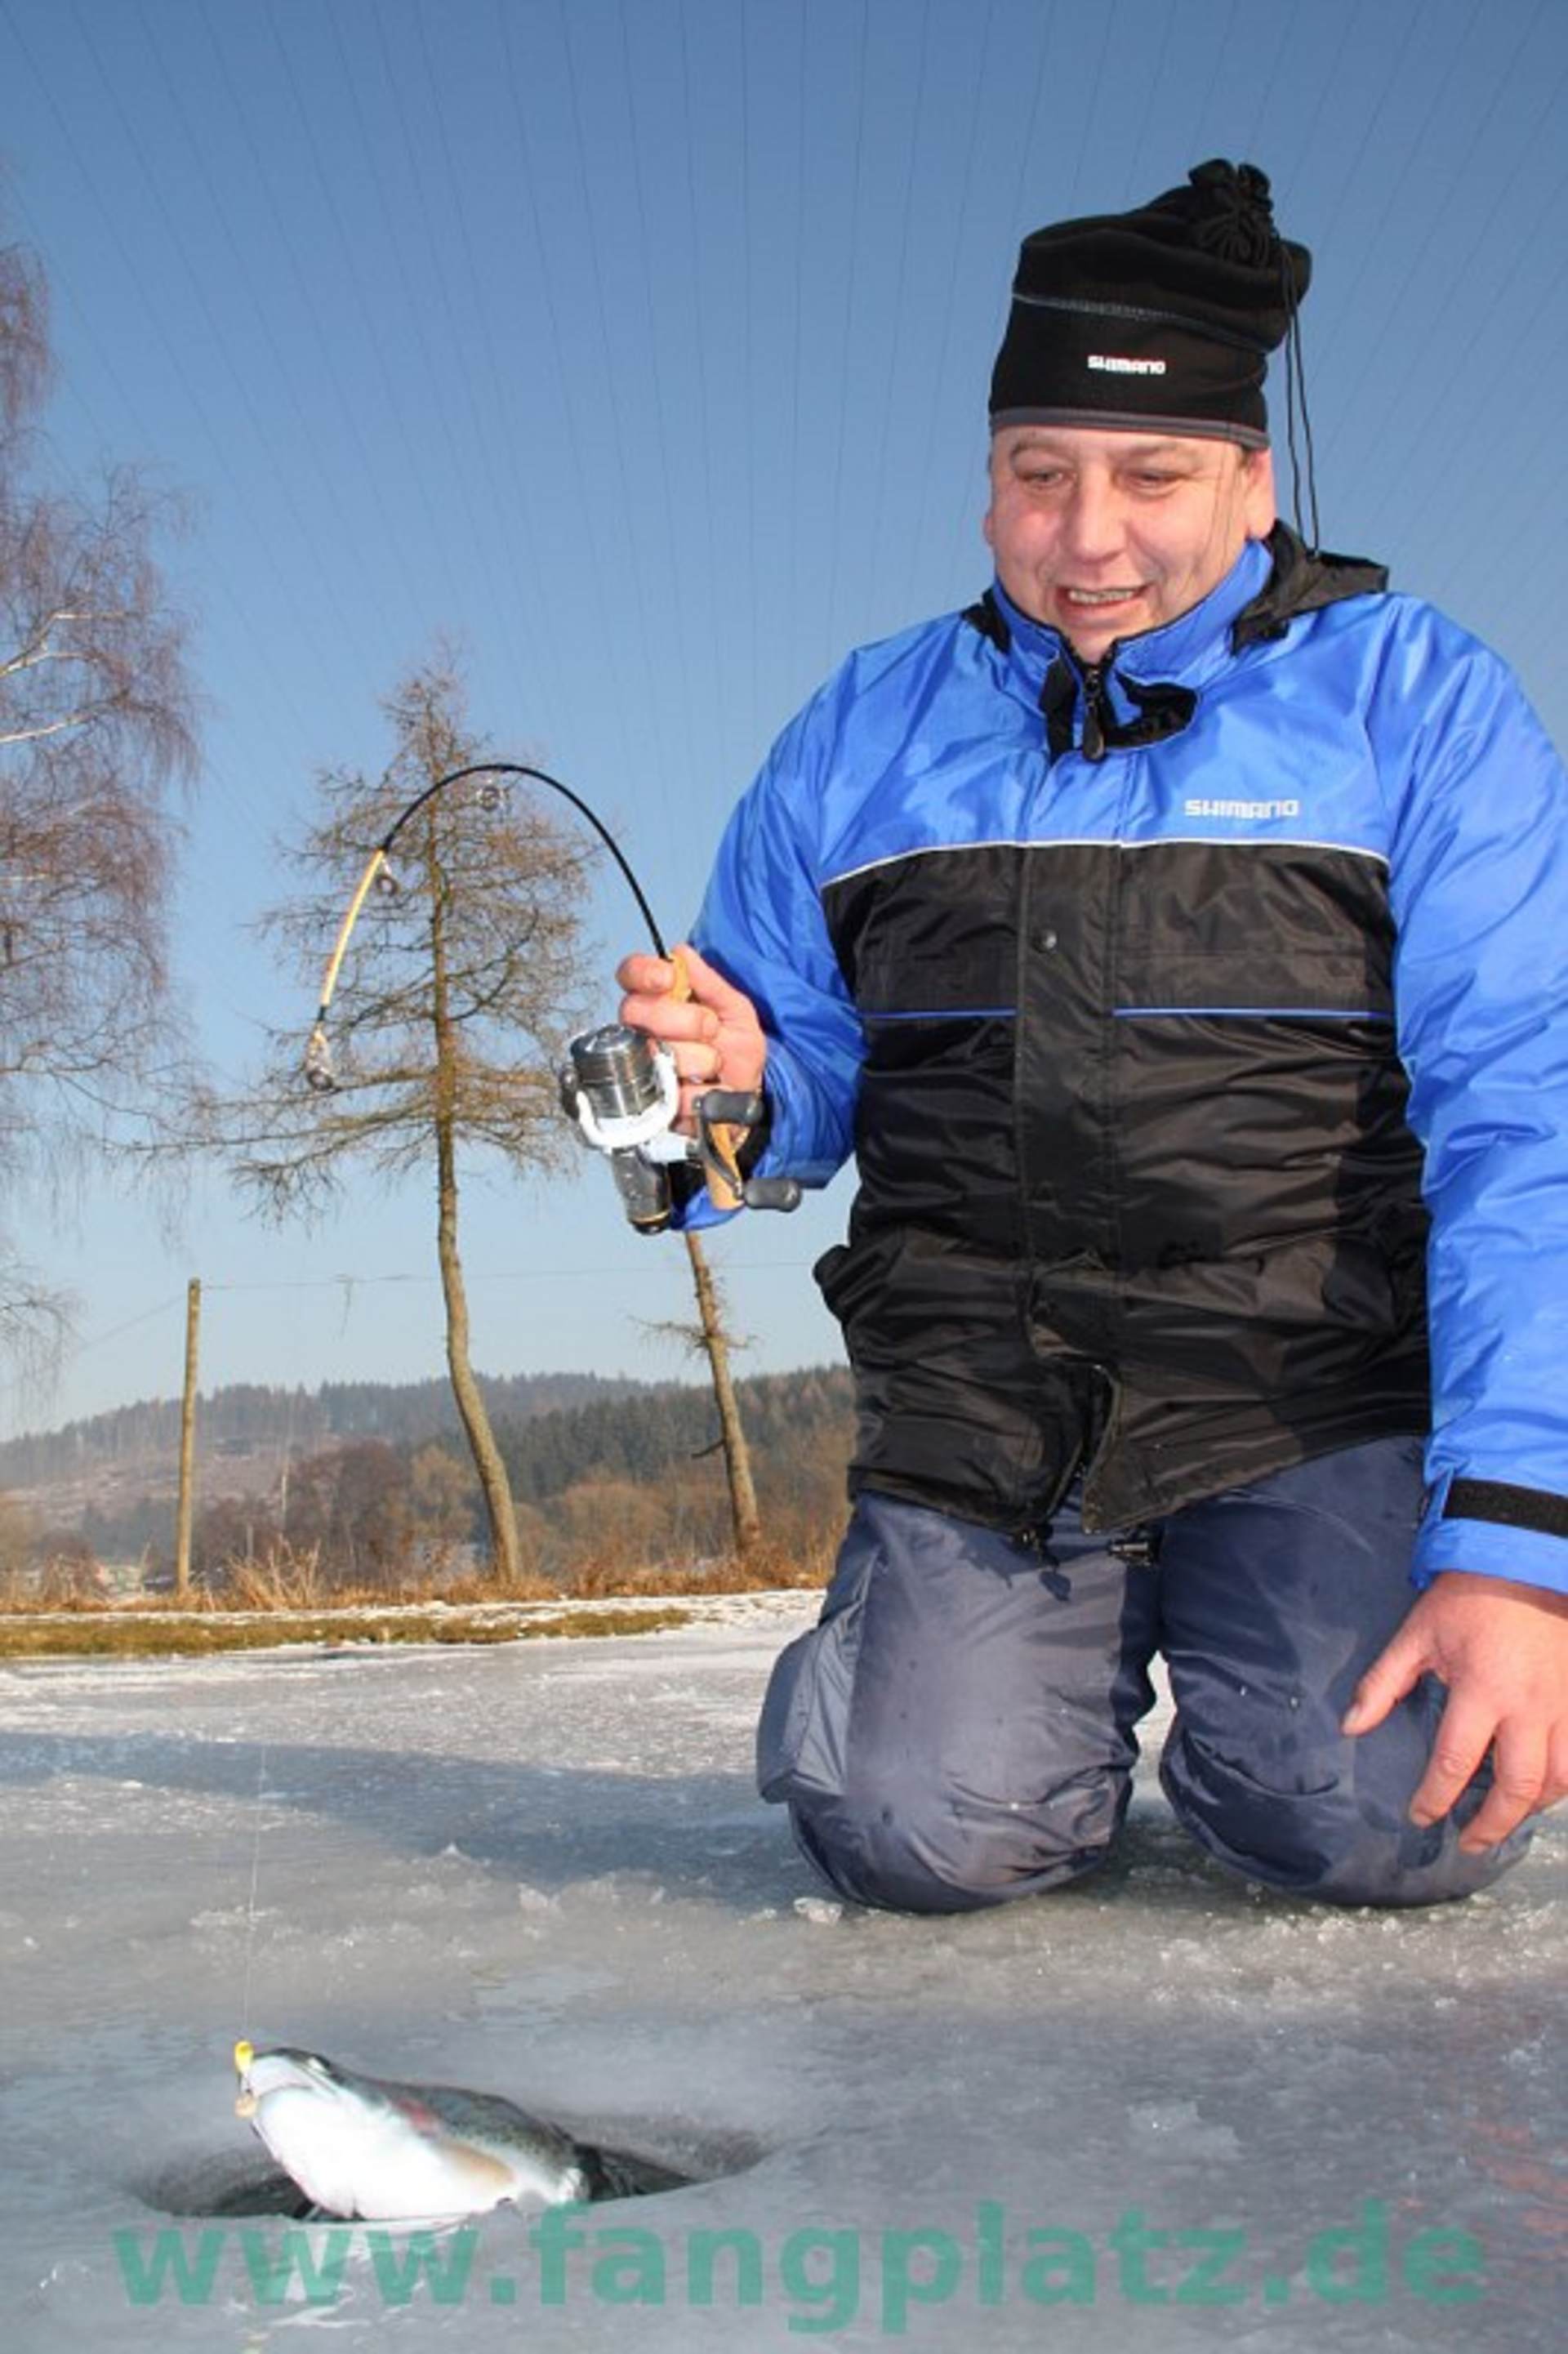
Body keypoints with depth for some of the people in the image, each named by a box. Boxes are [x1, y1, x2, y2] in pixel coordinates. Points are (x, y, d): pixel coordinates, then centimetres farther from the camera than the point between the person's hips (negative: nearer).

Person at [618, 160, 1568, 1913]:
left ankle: (1247, 1641, 12)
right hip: (981, 1407, 2)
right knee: (924, 1832, -19)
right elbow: (811, 1087, 16)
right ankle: (1082, 1648, 15)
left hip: (1317, 1386, -2)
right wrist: (740, 1083, -12)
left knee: (1394, 1821, -24)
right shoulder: (860, 733, 10)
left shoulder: (1410, 700, 0)